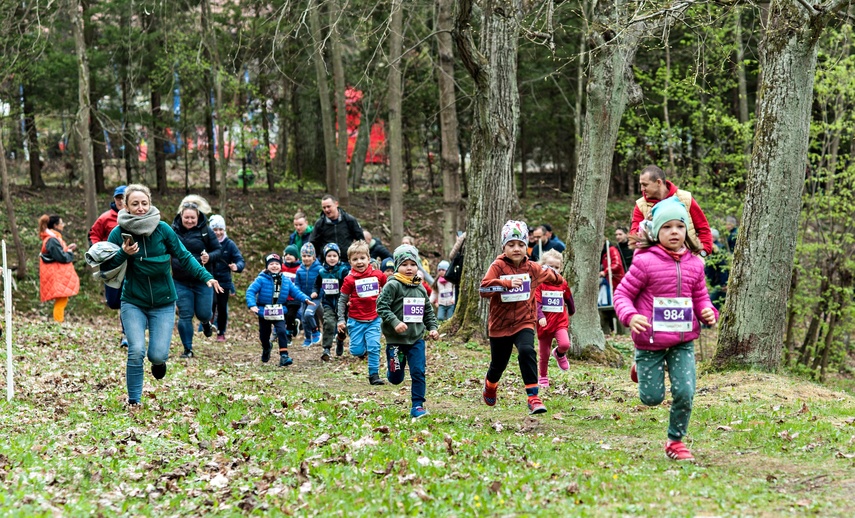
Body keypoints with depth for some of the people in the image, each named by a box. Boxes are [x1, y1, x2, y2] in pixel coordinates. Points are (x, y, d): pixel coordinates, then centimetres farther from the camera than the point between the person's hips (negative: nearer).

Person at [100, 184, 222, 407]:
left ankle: (158, 361, 32)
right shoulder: (118, 233, -5)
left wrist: (206, 276, -14)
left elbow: (183, 256, -2)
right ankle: (133, 402, 1)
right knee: (136, 352, -16)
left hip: (163, 303, 0)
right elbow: (105, 267, -3)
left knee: (157, 355, -7)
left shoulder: (162, 229, -6)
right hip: (133, 302, 0)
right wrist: (123, 253, -20)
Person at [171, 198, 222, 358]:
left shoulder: (206, 231, -4)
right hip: (181, 282, 1)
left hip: (202, 281, -1)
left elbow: (219, 251, -2)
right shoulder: (173, 231, 1)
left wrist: (209, 257, -23)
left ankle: (206, 322, 40)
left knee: (203, 313, 1)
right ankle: (188, 350, 10)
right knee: (185, 316, -1)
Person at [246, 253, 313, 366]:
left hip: (279, 313, 1)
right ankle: (266, 349, 48)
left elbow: (295, 291, 7)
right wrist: (252, 305, -31)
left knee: (282, 331, -20)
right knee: (264, 335, 14)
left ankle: (284, 356, -22)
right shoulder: (261, 280, -13)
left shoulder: (286, 281, 0)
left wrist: (305, 299, -9)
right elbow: (250, 291, -17)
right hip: (264, 312, -1)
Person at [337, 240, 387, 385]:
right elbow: (342, 300, 0)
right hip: (356, 320, -1)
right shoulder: (349, 280, -7)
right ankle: (363, 349, 34)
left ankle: (374, 375, 2)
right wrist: (341, 319, -3)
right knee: (356, 350, 0)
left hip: (374, 319, 1)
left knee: (374, 347, -8)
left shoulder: (378, 275, -2)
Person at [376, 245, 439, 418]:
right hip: (395, 339, -4)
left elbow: (428, 311, 17)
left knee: (418, 372, -4)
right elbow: (381, 306, -17)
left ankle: (417, 405, 4)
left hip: (416, 339, 4)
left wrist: (432, 327, 4)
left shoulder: (421, 289, 7)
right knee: (396, 378, 8)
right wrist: (395, 322, -27)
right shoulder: (392, 286, -11)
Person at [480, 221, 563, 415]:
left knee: (527, 351, -27)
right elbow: (484, 288, -25)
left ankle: (533, 397, -26)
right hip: (500, 323, -1)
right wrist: (506, 283, -36)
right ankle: (490, 386, 50)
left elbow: (550, 275, 23)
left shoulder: (532, 268, 0)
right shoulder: (498, 266, -11)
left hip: (524, 321, 1)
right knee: (498, 363, 14)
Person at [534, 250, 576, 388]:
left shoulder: (563, 284, 3)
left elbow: (569, 299, 20)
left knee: (565, 344, -24)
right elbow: (536, 302, -18)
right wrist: (540, 317, -32)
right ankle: (542, 377, 28)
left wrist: (571, 312, 34)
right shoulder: (539, 283, -8)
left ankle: (559, 354, 12)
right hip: (544, 323, -1)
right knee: (544, 353, 8)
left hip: (560, 321, 2)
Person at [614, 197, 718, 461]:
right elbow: (622, 294, -7)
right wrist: (630, 316, -26)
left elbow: (700, 297, 14)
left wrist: (708, 311, -8)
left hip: (683, 340, 3)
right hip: (650, 340, -3)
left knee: (685, 393, -6)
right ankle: (641, 369, 39)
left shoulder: (694, 264, 3)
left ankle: (676, 440, 16)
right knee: (652, 398, 4)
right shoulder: (645, 261, -11)